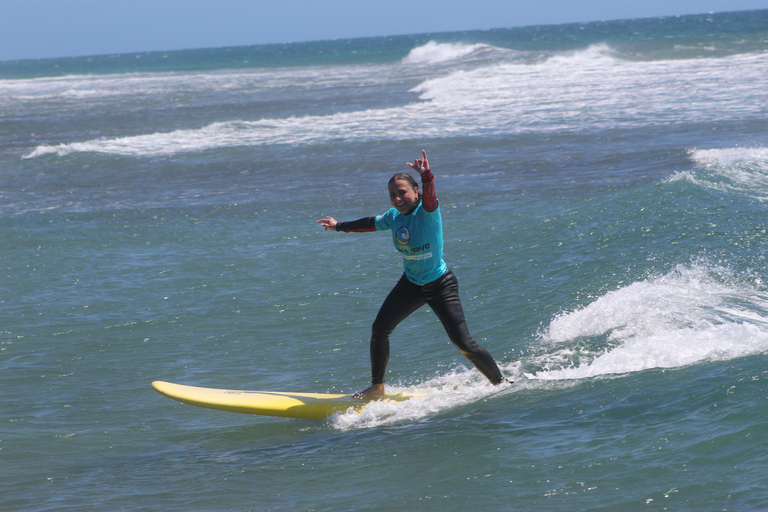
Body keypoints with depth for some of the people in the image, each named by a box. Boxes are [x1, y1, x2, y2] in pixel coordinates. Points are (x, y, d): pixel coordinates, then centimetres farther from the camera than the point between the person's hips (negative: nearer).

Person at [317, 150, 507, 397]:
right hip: (411, 284, 6)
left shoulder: (427, 213, -21)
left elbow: (429, 197, -45)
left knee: (463, 343, -11)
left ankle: (502, 384, 7)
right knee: (379, 329, -1)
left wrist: (427, 176, -66)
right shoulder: (394, 216, -2)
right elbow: (371, 223, 19)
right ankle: (377, 387, 17)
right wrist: (339, 226, 31)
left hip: (441, 286, -6)